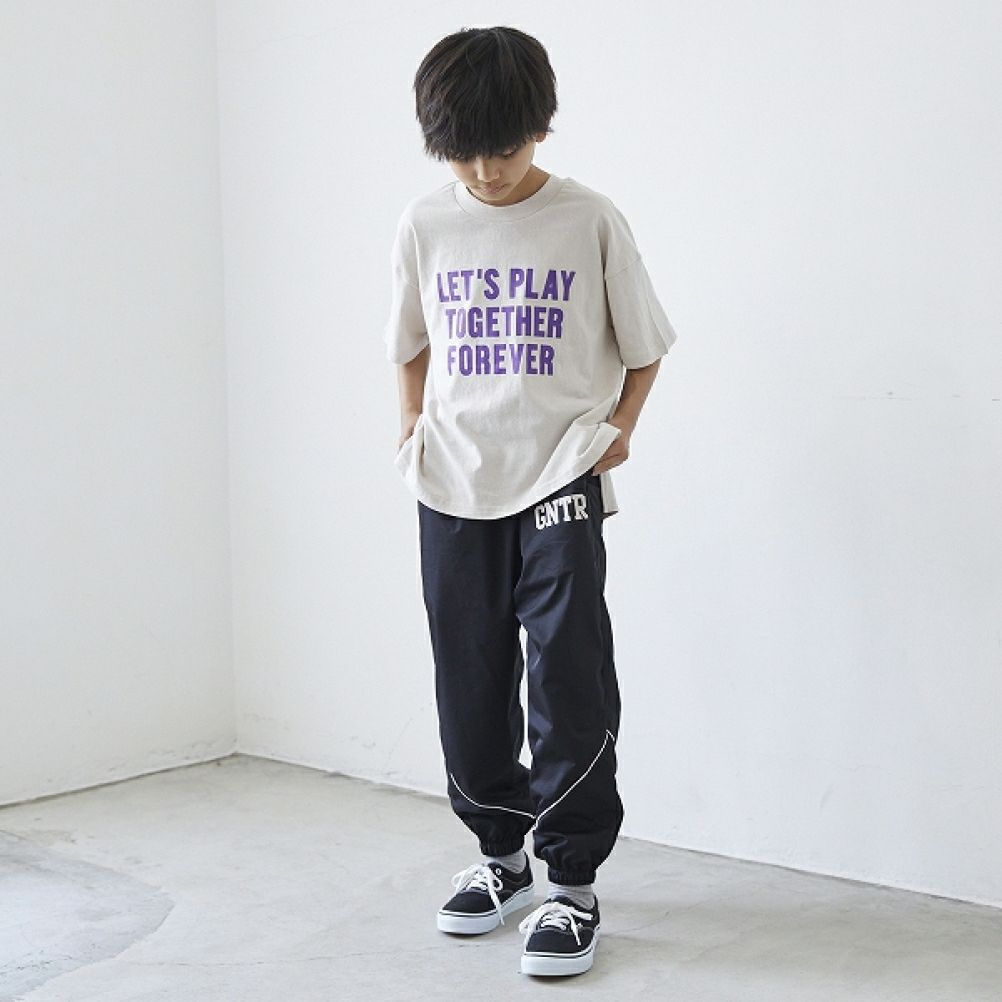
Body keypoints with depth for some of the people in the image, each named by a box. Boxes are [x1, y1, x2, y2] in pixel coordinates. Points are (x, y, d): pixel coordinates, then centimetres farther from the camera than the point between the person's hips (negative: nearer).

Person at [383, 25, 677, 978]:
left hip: (560, 479, -3)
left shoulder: (590, 222, -4)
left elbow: (643, 345, 7)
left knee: (569, 677, -7)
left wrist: (621, 423, -2)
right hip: (454, 486, 3)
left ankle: (572, 881, 4)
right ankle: (500, 852, 27)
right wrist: (414, 426, 7)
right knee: (470, 683, 9)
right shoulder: (426, 223, 3)